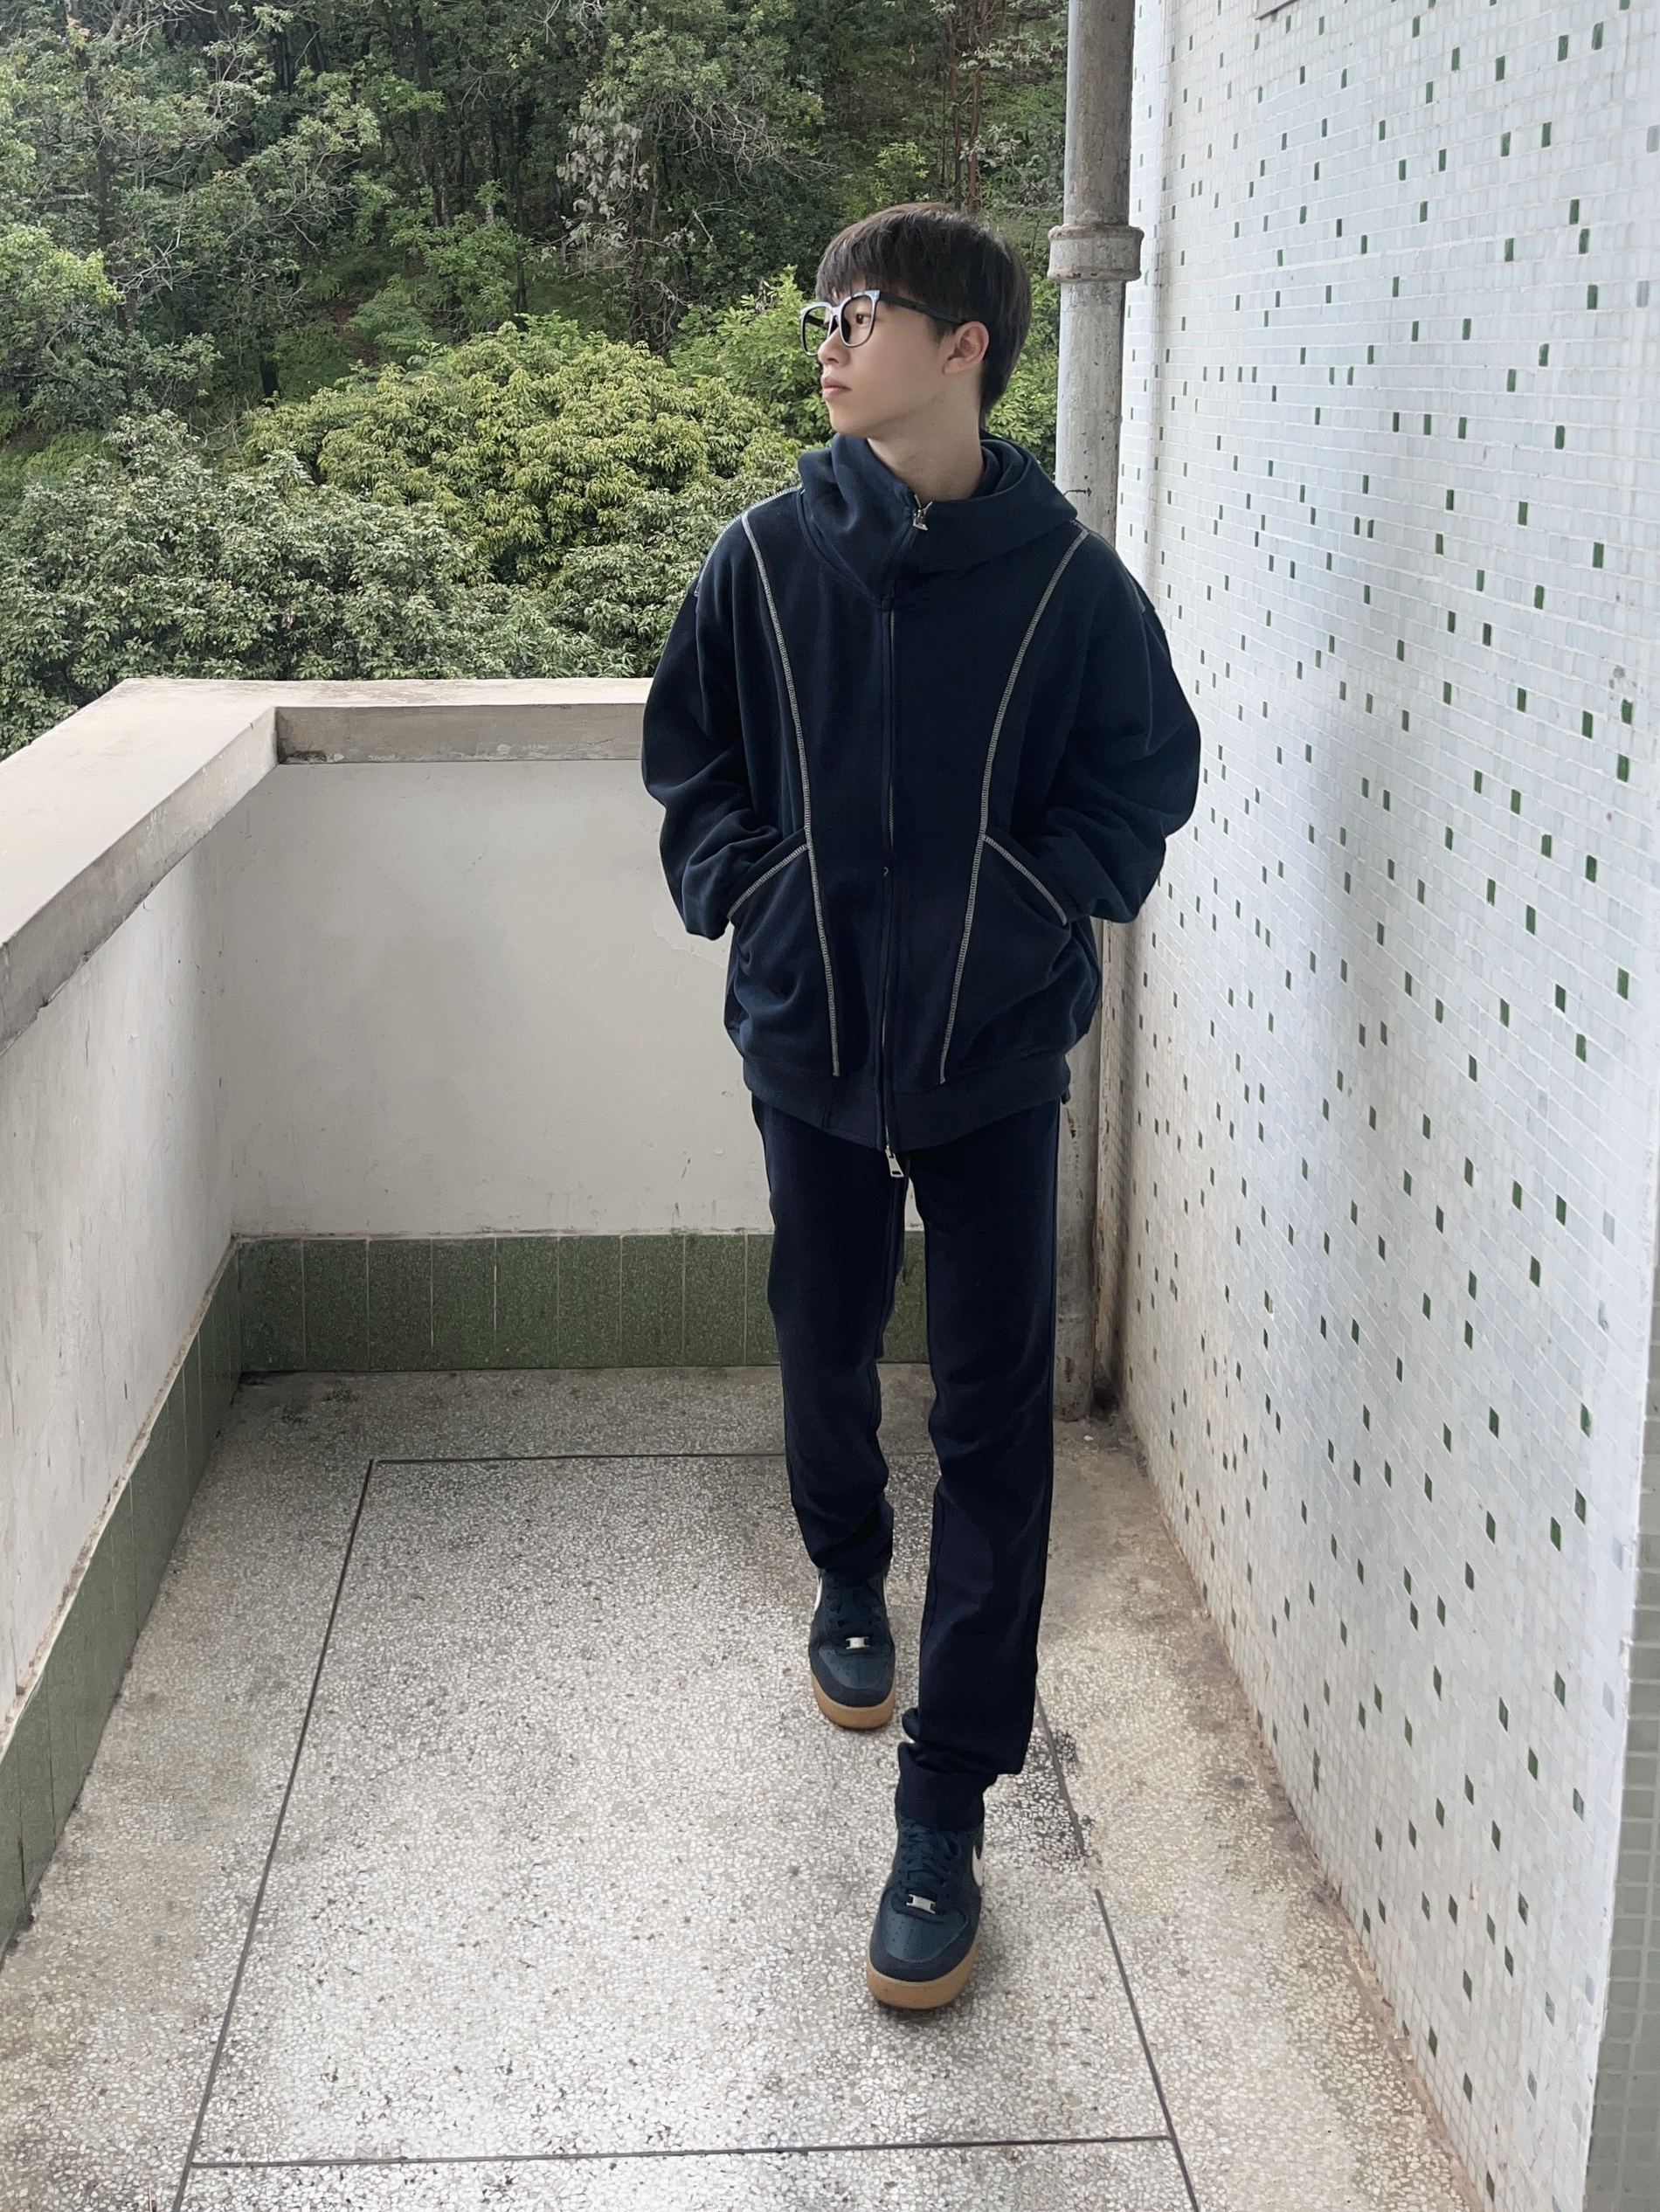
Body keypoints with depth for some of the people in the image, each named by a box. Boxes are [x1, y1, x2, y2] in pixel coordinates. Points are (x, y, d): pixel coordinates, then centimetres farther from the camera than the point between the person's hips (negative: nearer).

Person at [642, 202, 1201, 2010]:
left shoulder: (1067, 576, -8)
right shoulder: (765, 556, -3)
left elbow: (1145, 776, 1)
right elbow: (689, 758, 7)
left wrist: (1033, 910, -10)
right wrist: (742, 894, -7)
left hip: (997, 1057, -2)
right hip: (810, 1040, 2)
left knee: (993, 1421, -2)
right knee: (825, 1355, 19)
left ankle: (945, 1816, 6)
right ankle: (848, 1585, 50)